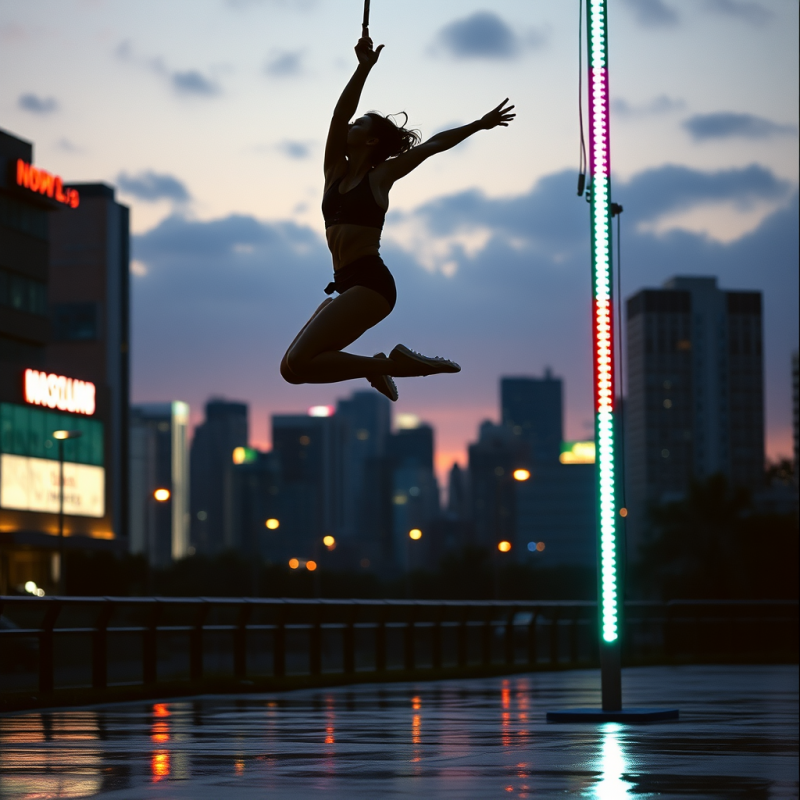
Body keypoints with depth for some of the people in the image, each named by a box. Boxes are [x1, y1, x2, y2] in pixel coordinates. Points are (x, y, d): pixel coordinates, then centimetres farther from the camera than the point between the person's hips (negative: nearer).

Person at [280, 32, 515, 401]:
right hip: (346, 285, 7)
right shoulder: (335, 172, 16)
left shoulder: (380, 176, 2)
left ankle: (382, 364, -5)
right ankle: (376, 369, 13)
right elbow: (339, 114, 5)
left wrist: (479, 125, 8)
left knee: (297, 365, -19)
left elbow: (432, 145, 7)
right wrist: (363, 68, -1)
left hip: (370, 283, -7)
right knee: (292, 367, 2)